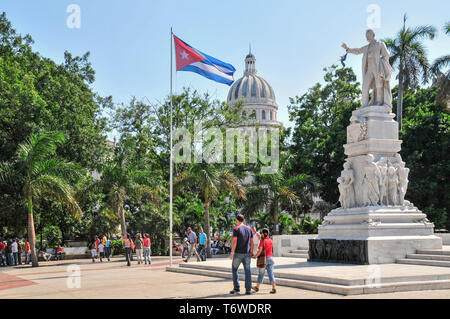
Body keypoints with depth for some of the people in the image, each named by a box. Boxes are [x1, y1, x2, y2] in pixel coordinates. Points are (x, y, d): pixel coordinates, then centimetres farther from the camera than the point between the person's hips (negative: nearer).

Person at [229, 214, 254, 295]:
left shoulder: (236, 229, -6)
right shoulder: (249, 229, 8)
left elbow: (234, 241, -13)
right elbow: (252, 242, 9)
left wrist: (232, 252, -10)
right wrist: (251, 252, 16)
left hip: (238, 253, -4)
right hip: (247, 253, 4)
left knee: (234, 269, 11)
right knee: (247, 271, 4)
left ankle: (236, 288, 8)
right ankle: (248, 289, 1)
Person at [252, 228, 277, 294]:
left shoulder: (262, 240, -11)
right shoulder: (271, 241, 8)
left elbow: (260, 251, -15)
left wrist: (255, 256, 1)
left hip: (264, 259, -5)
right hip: (271, 258, 5)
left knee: (261, 273, 9)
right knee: (270, 273, 2)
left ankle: (257, 287, 25)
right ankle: (274, 288, -9)